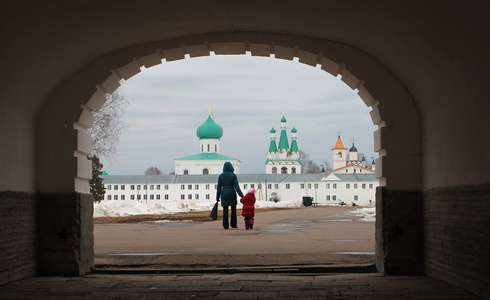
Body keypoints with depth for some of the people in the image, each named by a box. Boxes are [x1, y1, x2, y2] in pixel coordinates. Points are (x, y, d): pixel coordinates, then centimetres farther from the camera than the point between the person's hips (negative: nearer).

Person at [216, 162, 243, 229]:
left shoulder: (221, 176, 0)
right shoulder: (233, 175, -6)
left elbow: (219, 187, 1)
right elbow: (236, 187, -12)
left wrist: (217, 197, 6)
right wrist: (241, 195, -10)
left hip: (224, 195, 1)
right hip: (232, 194, -1)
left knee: (225, 211, 6)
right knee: (233, 209, 14)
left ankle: (226, 226, 1)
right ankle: (233, 224, 13)